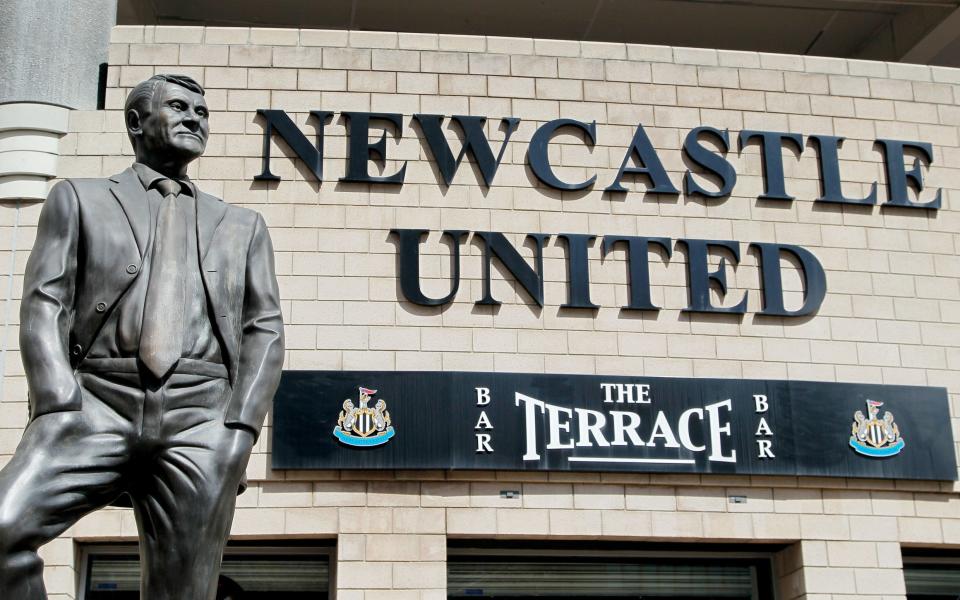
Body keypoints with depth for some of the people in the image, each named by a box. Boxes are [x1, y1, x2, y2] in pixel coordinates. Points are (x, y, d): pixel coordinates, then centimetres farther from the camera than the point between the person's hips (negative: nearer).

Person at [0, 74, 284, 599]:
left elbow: (264, 329, 14)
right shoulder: (80, 199, 18)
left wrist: (240, 429, -3)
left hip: (200, 418, 2)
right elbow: (43, 306, 6)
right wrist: (62, 414, -10)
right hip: (98, 404, -1)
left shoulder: (242, 225, 24)